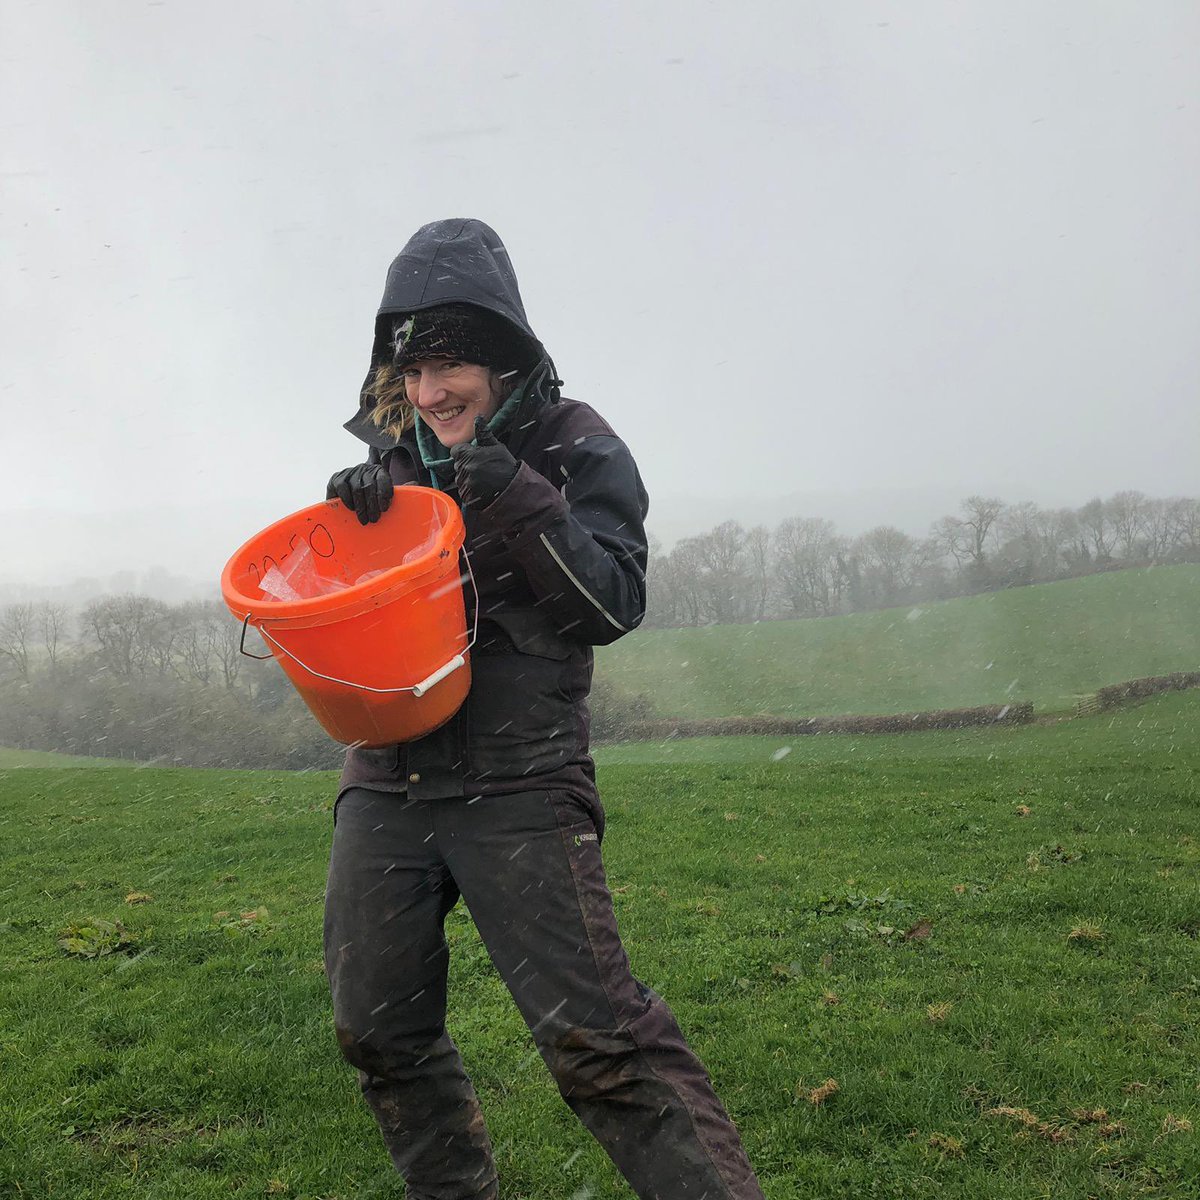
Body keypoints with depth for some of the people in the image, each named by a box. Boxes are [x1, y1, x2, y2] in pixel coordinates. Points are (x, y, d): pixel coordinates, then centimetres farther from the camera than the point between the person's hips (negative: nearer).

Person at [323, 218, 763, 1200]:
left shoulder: (575, 448, -4)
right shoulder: (393, 451, 10)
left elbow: (613, 604, -11)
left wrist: (518, 503, -23)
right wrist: (348, 519, -6)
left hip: (519, 782, -5)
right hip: (386, 777, 6)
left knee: (594, 1035, -14)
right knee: (380, 1032, 13)